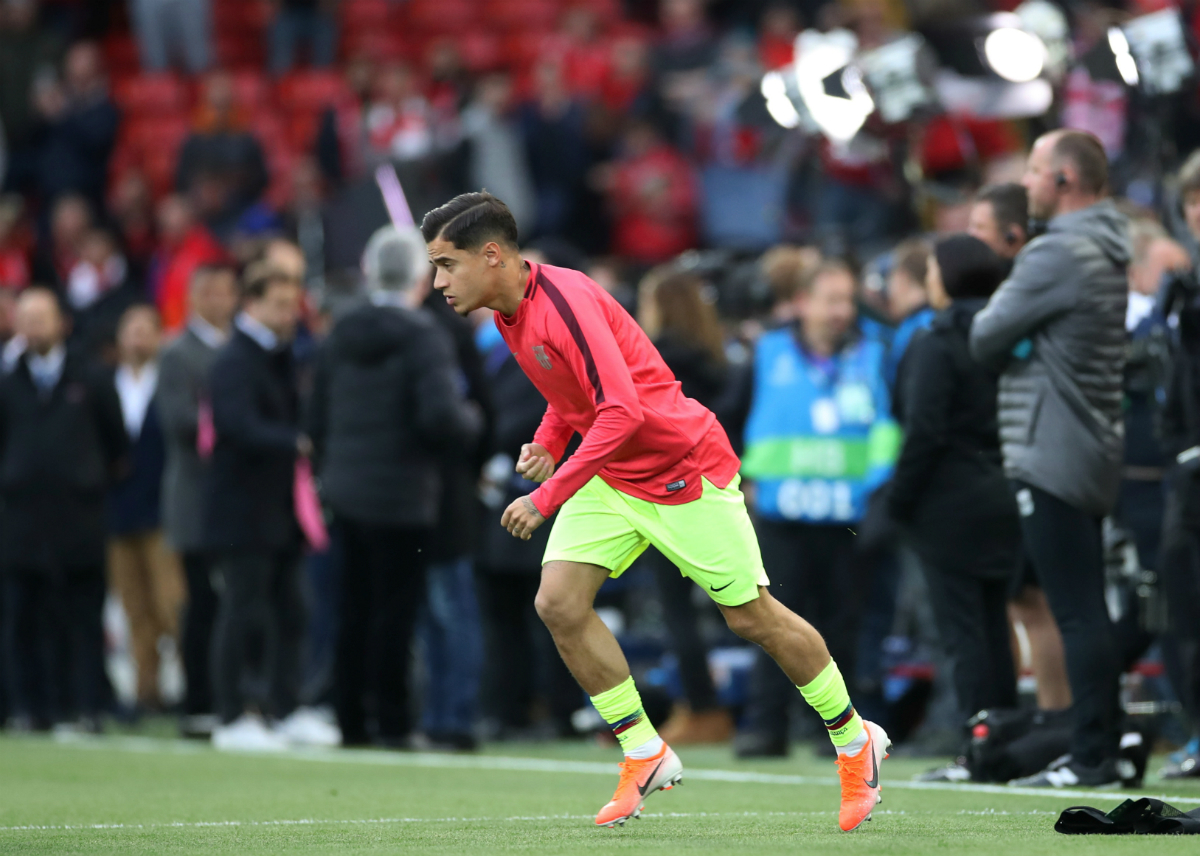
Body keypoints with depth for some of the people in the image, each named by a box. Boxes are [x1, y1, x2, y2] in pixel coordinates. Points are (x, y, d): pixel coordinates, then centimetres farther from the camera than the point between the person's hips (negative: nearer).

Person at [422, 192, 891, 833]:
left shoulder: (564, 300, -27)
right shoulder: (509, 310, 2)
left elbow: (621, 412, -34)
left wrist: (546, 497, -33)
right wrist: (548, 439, 1)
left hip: (683, 468, -8)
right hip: (610, 477, 8)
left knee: (752, 616, 1)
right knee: (558, 602, -9)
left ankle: (855, 741, 20)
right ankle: (645, 755, 1)